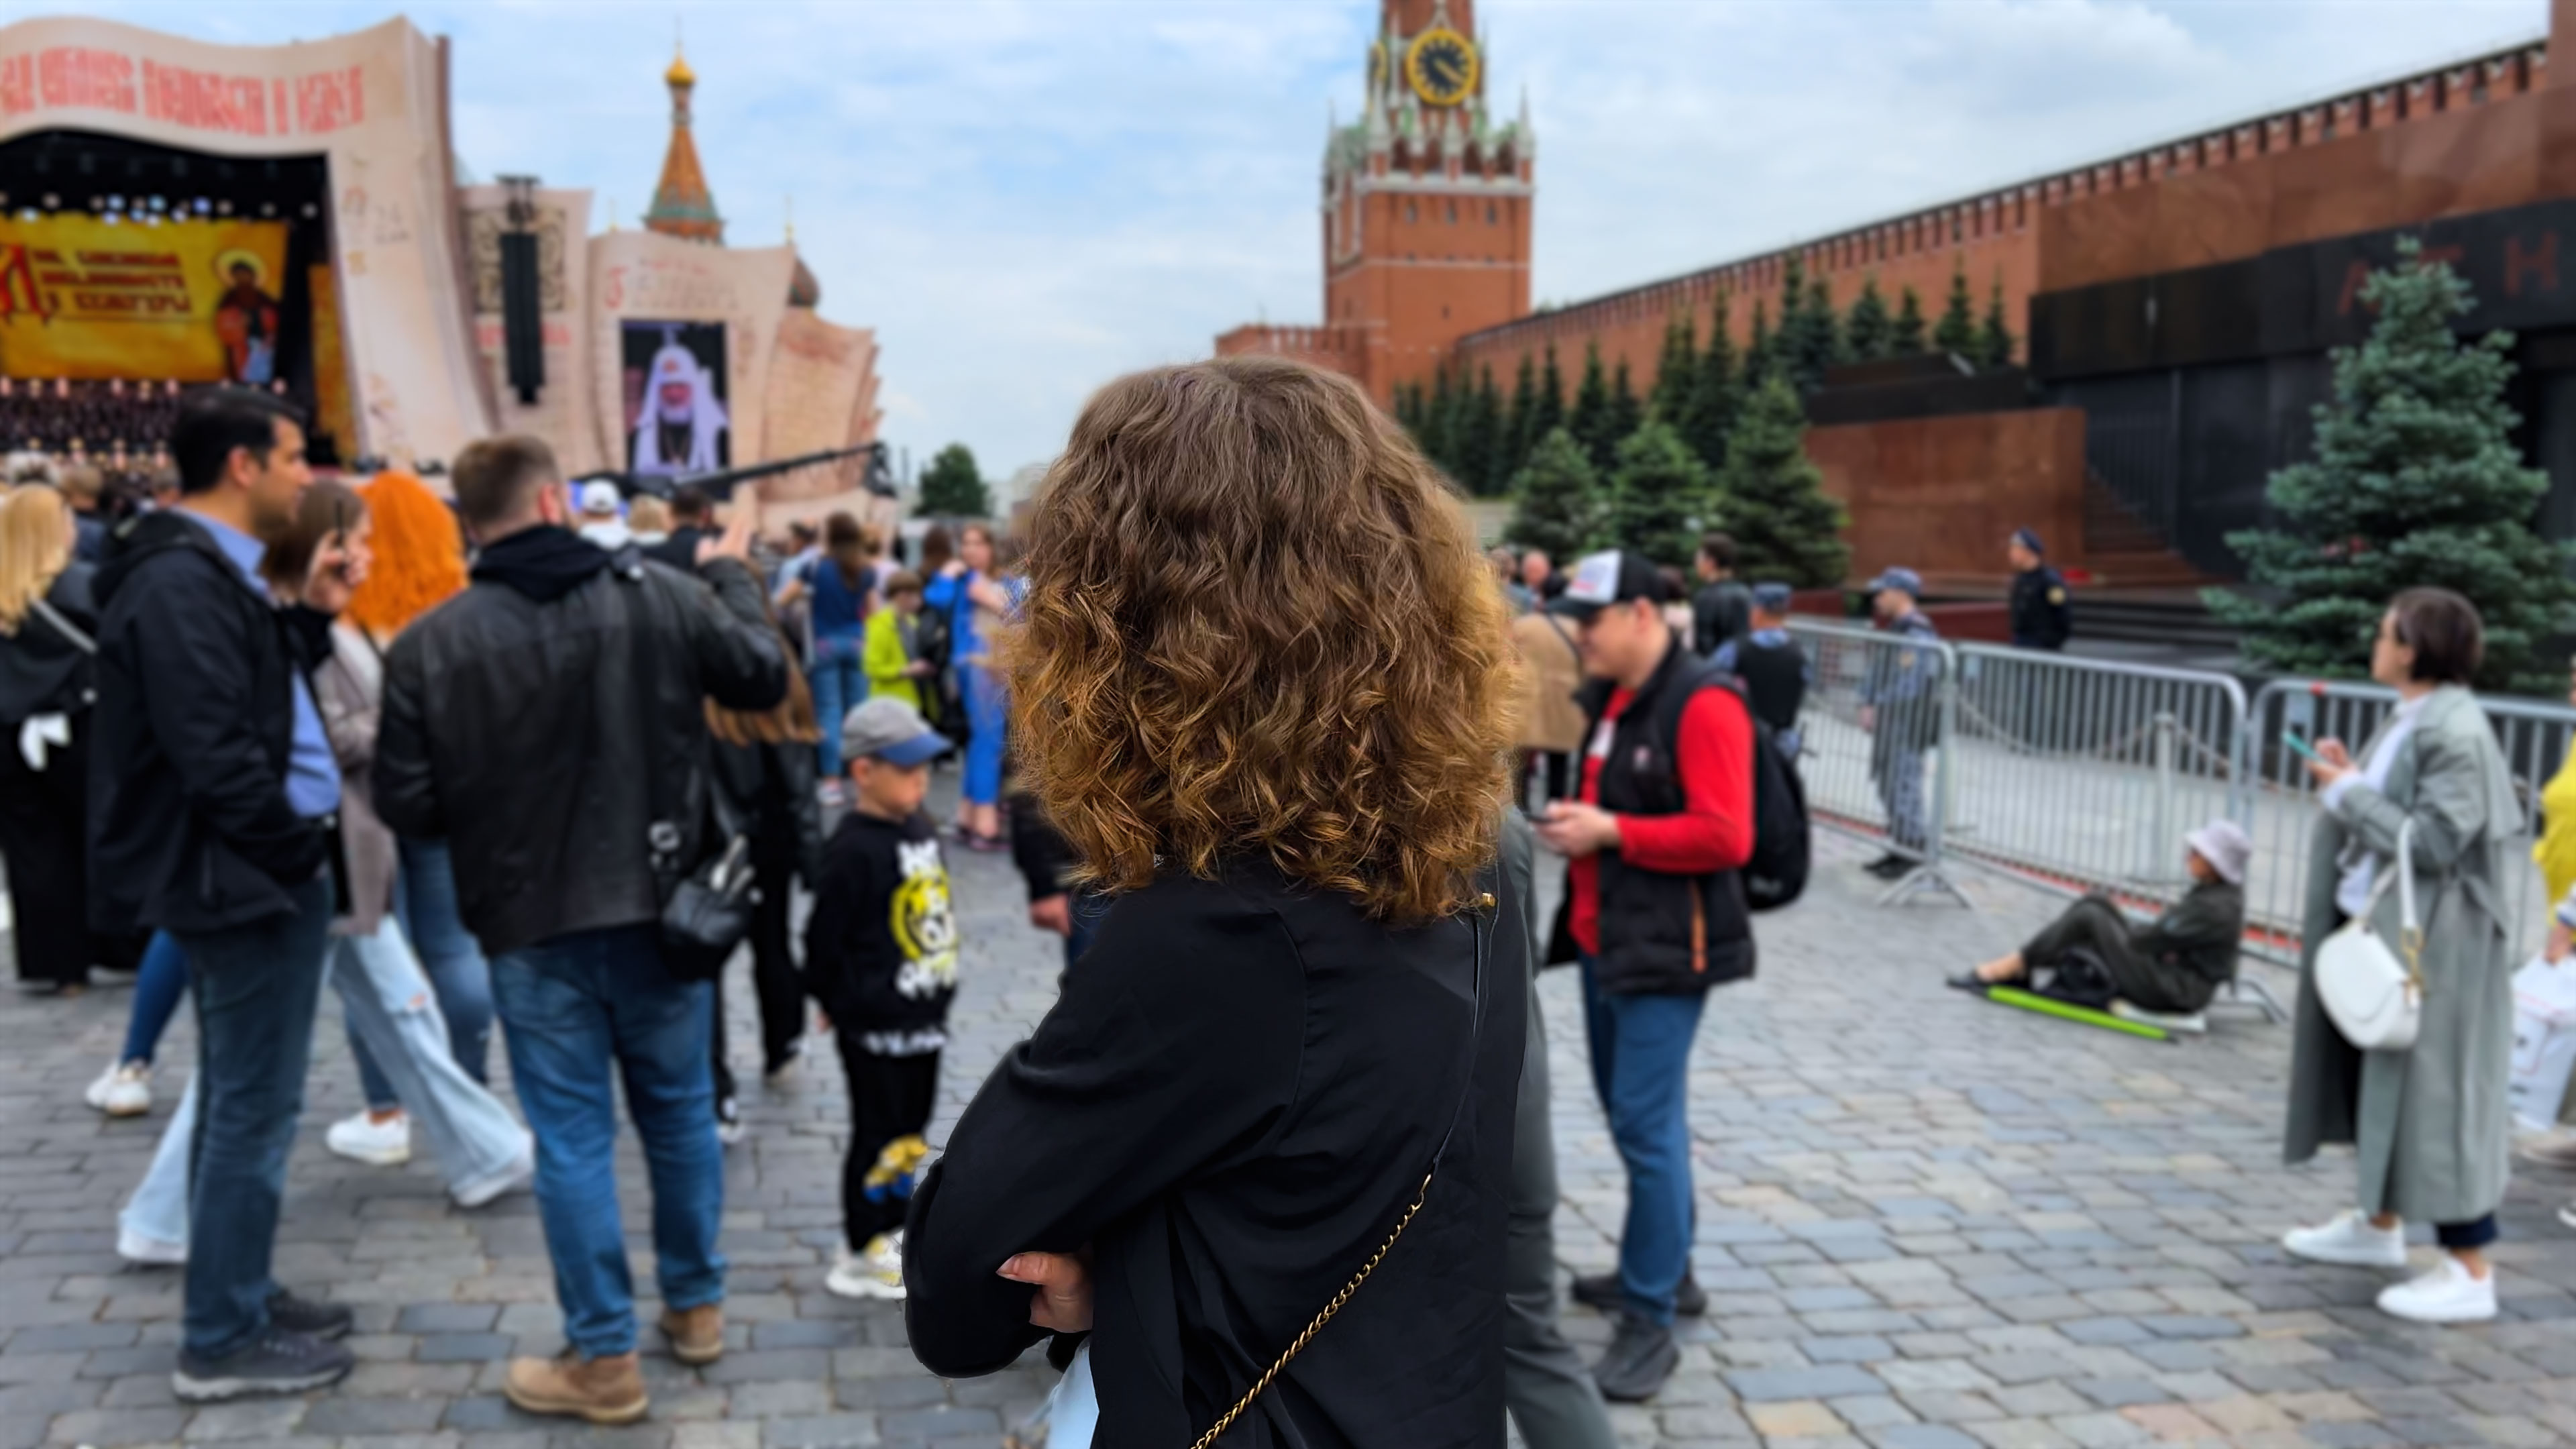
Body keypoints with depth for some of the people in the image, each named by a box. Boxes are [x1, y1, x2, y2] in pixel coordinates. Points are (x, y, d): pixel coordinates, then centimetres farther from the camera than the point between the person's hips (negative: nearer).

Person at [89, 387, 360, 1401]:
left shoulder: (211, 571, 13)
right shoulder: (181, 582, -20)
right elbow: (215, 755, -25)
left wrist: (312, 618, 7)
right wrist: (301, 850, -14)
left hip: (251, 870, 11)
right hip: (246, 878, -11)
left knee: (242, 1101, 18)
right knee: (254, 1108, -2)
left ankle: (238, 1298, 30)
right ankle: (222, 1343, 9)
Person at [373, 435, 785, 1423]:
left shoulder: (427, 646, -10)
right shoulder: (660, 596, -8)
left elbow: (408, 808, -8)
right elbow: (766, 678, 6)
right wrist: (732, 575, 22)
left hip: (532, 924, -1)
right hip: (659, 907, 2)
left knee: (572, 1136, 6)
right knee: (681, 1109, 18)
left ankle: (604, 1360, 14)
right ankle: (697, 1305, 32)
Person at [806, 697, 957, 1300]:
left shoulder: (919, 828, 6)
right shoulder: (854, 850, -20)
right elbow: (825, 940, -17)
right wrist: (843, 1002, -7)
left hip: (923, 1016, 8)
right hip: (875, 1025, -8)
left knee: (911, 1130, 18)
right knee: (880, 1136, 3)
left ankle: (892, 1232, 34)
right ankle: (861, 1255, 17)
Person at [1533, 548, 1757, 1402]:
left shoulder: (1703, 704, -16)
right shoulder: (1605, 697, 12)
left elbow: (1726, 837, -22)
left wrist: (1610, 832, -21)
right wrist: (1571, 818, 7)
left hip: (1666, 947, -9)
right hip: (1601, 939, 9)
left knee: (1647, 1125, -8)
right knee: (1629, 1113, 18)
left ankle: (1651, 1321, 1)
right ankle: (1662, 1266, 33)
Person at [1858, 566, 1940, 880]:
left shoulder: (1917, 634, -18)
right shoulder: (1891, 629, 15)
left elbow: (1910, 686, -23)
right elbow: (1874, 672, 17)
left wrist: (1878, 709, -13)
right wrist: (1867, 706, 3)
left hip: (1909, 723, -10)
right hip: (1888, 721, 10)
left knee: (1904, 787, -7)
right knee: (1889, 786, 15)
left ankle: (1912, 855, 0)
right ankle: (1898, 850, 24)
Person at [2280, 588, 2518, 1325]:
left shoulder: (2455, 732, -20)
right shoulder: (2409, 719, 8)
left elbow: (2434, 841, -24)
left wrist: (2349, 792, -16)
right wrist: (2350, 780, 0)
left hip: (2430, 946, -10)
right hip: (2377, 930, 10)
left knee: (2433, 1092, -2)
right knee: (2372, 1078, 19)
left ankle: (2469, 1270, 9)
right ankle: (2379, 1224, 36)